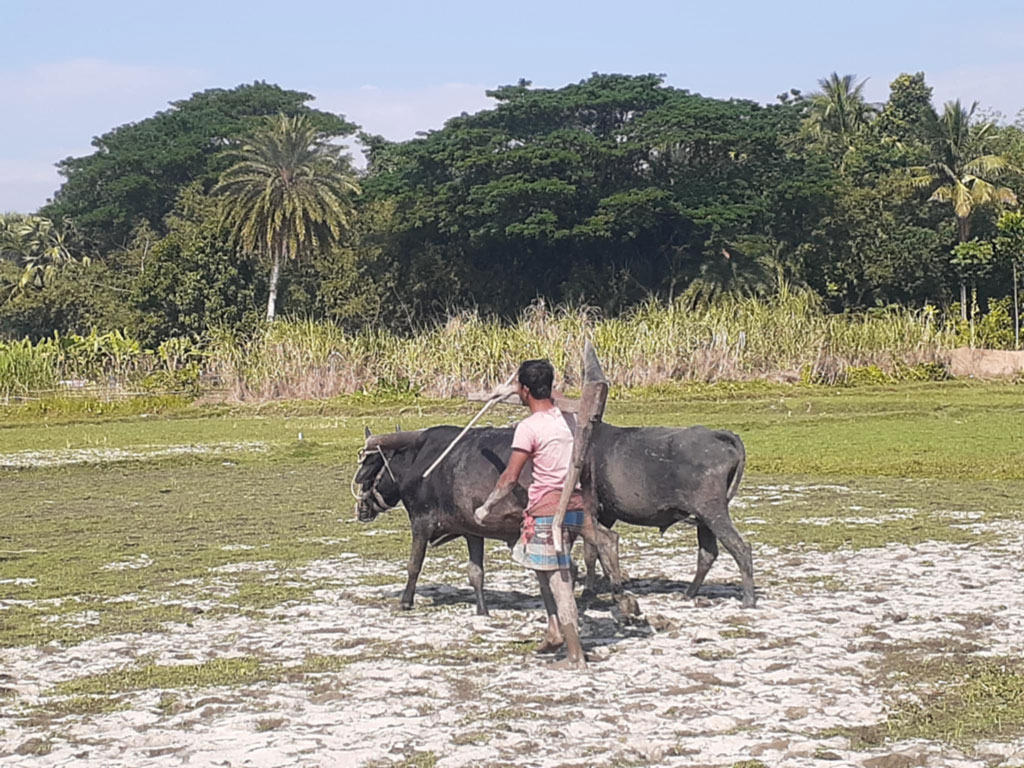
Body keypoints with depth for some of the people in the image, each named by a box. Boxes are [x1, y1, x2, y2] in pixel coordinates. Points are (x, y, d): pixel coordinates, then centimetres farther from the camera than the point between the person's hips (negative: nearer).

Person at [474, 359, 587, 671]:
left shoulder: (529, 427, -14)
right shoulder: (566, 418, 7)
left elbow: (510, 477, -13)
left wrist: (486, 507, -2)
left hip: (547, 512, -8)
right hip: (573, 507, 8)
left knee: (559, 583, -5)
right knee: (545, 567, 26)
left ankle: (576, 657, -4)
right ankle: (555, 630, 20)